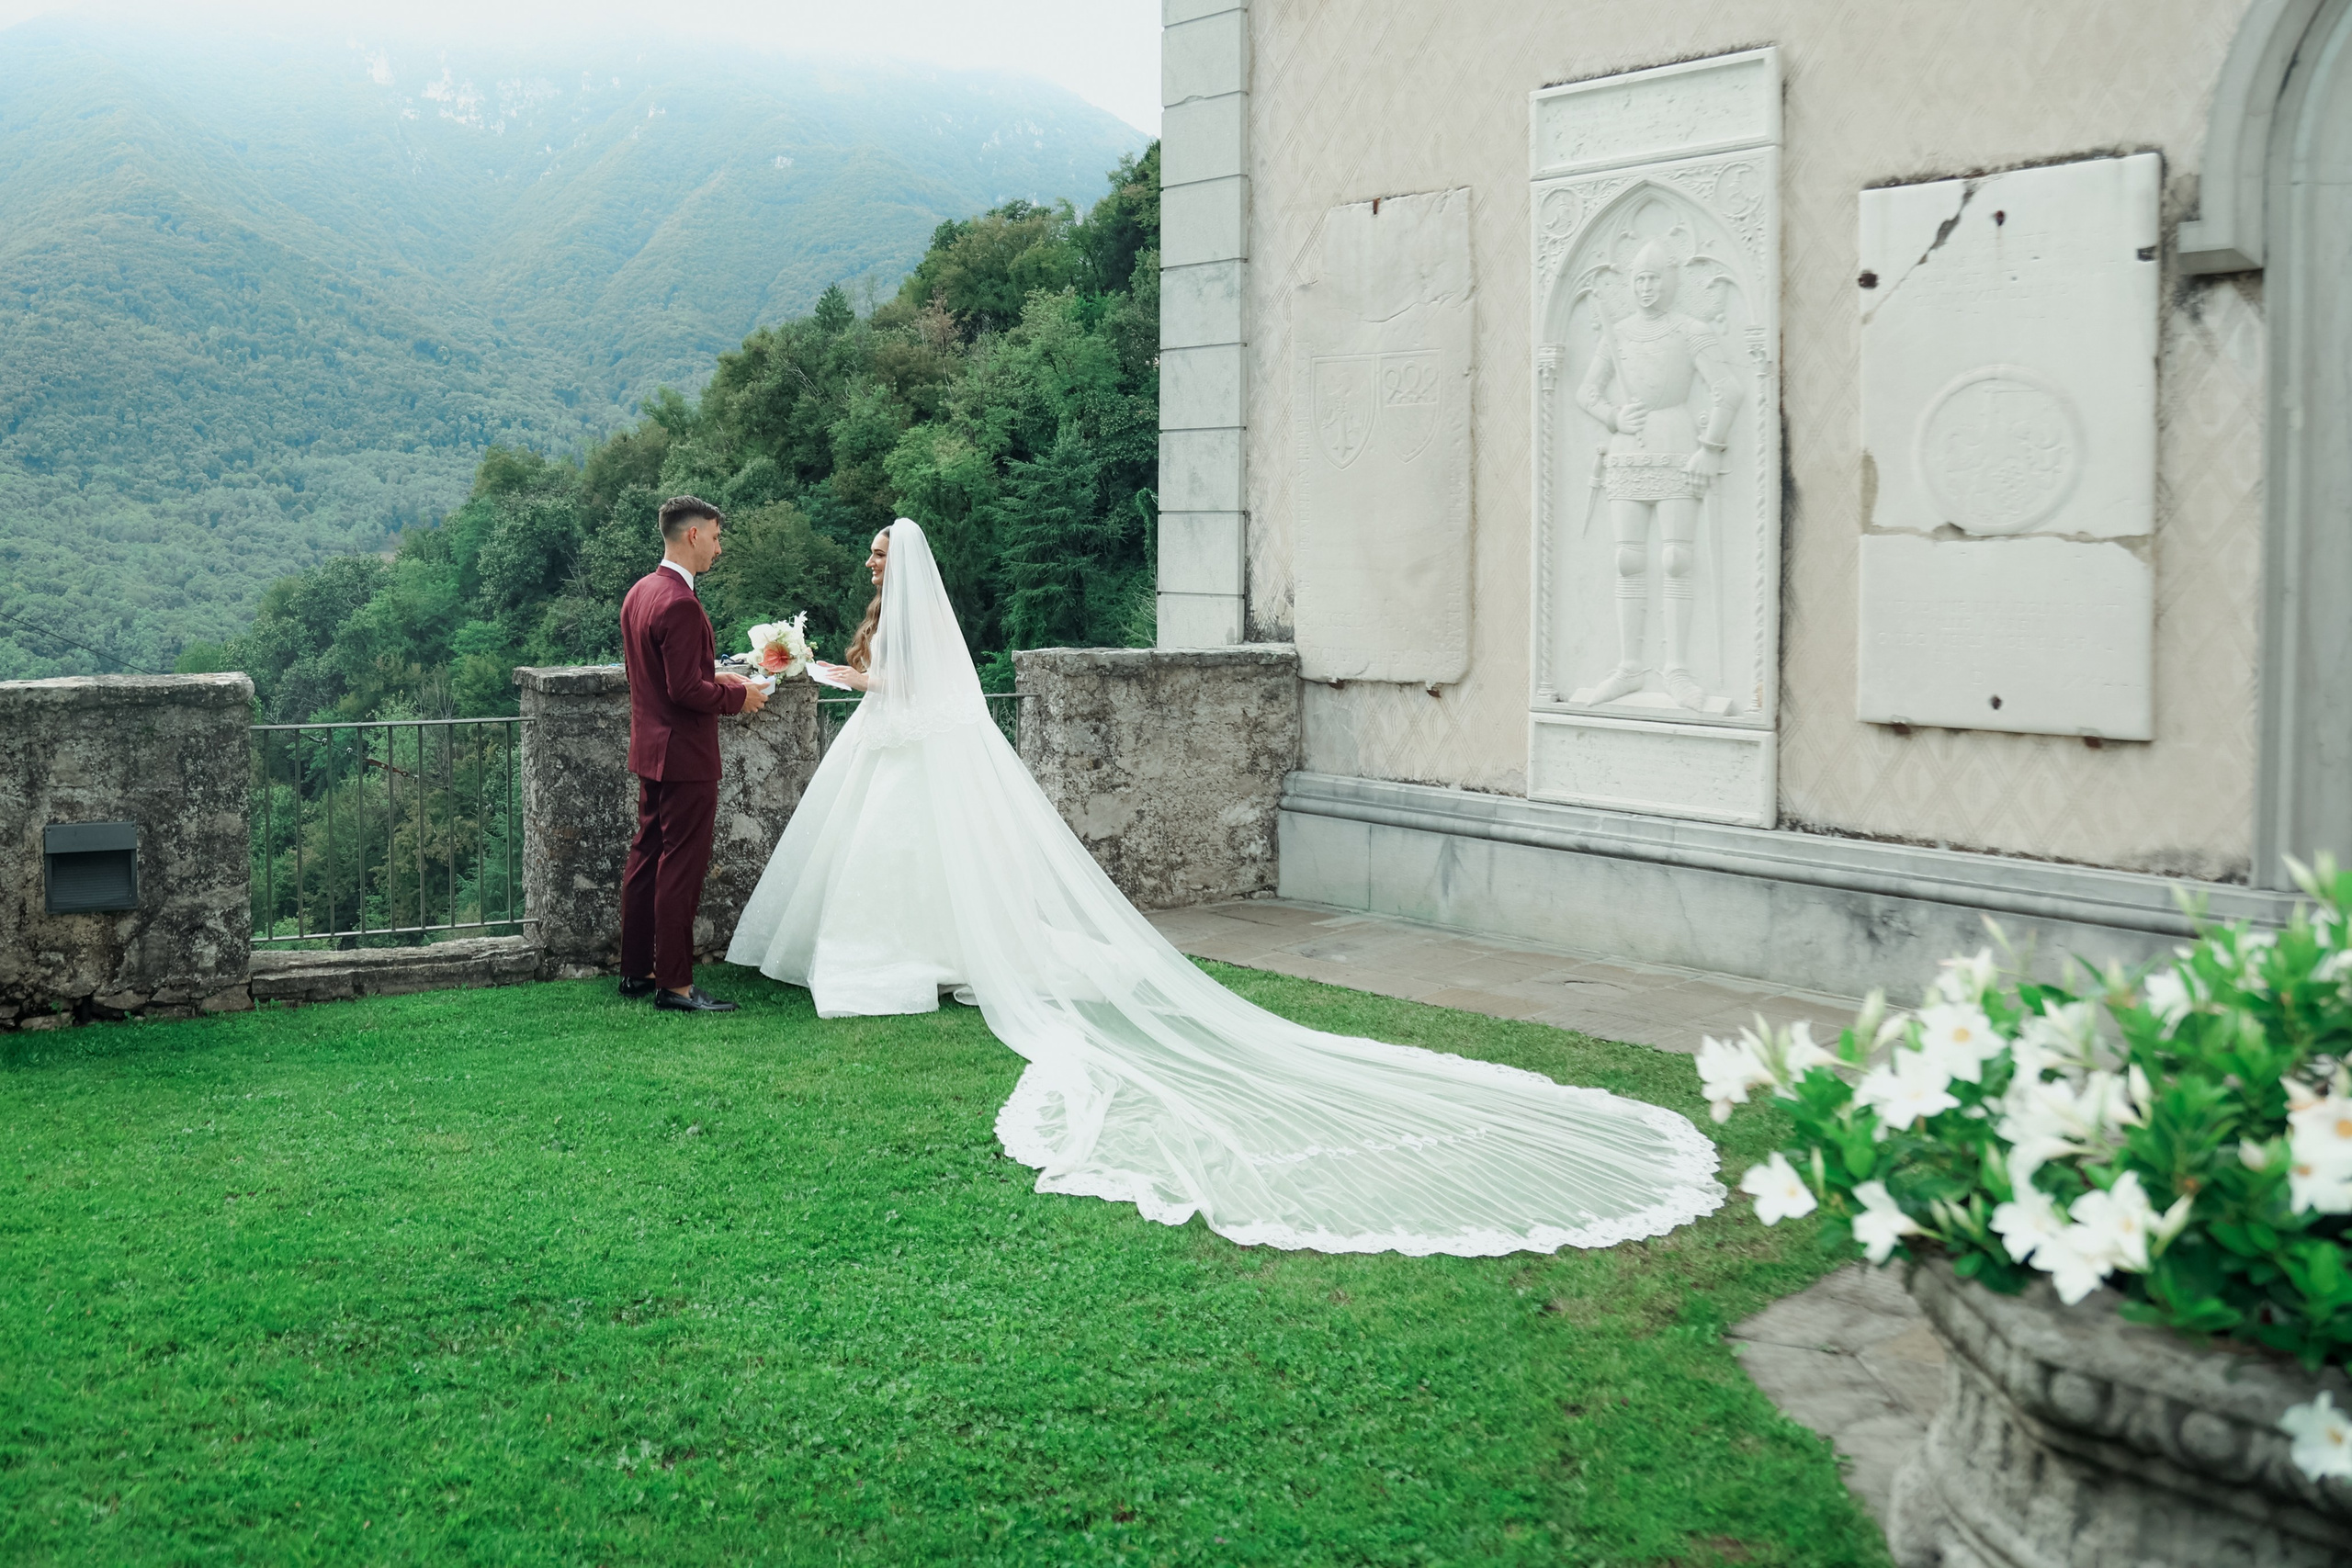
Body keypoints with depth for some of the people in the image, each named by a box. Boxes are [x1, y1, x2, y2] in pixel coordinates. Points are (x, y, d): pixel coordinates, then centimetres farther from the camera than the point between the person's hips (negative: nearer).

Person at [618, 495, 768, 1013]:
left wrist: (716, 680, 13)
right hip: (685, 756, -10)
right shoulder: (680, 604, -22)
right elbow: (686, 689, -24)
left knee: (646, 858, 15)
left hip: (649, 751, 10)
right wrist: (738, 695, -10)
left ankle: (636, 971, 23)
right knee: (681, 868, -4)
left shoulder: (638, 593, 9)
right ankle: (674, 985, 0)